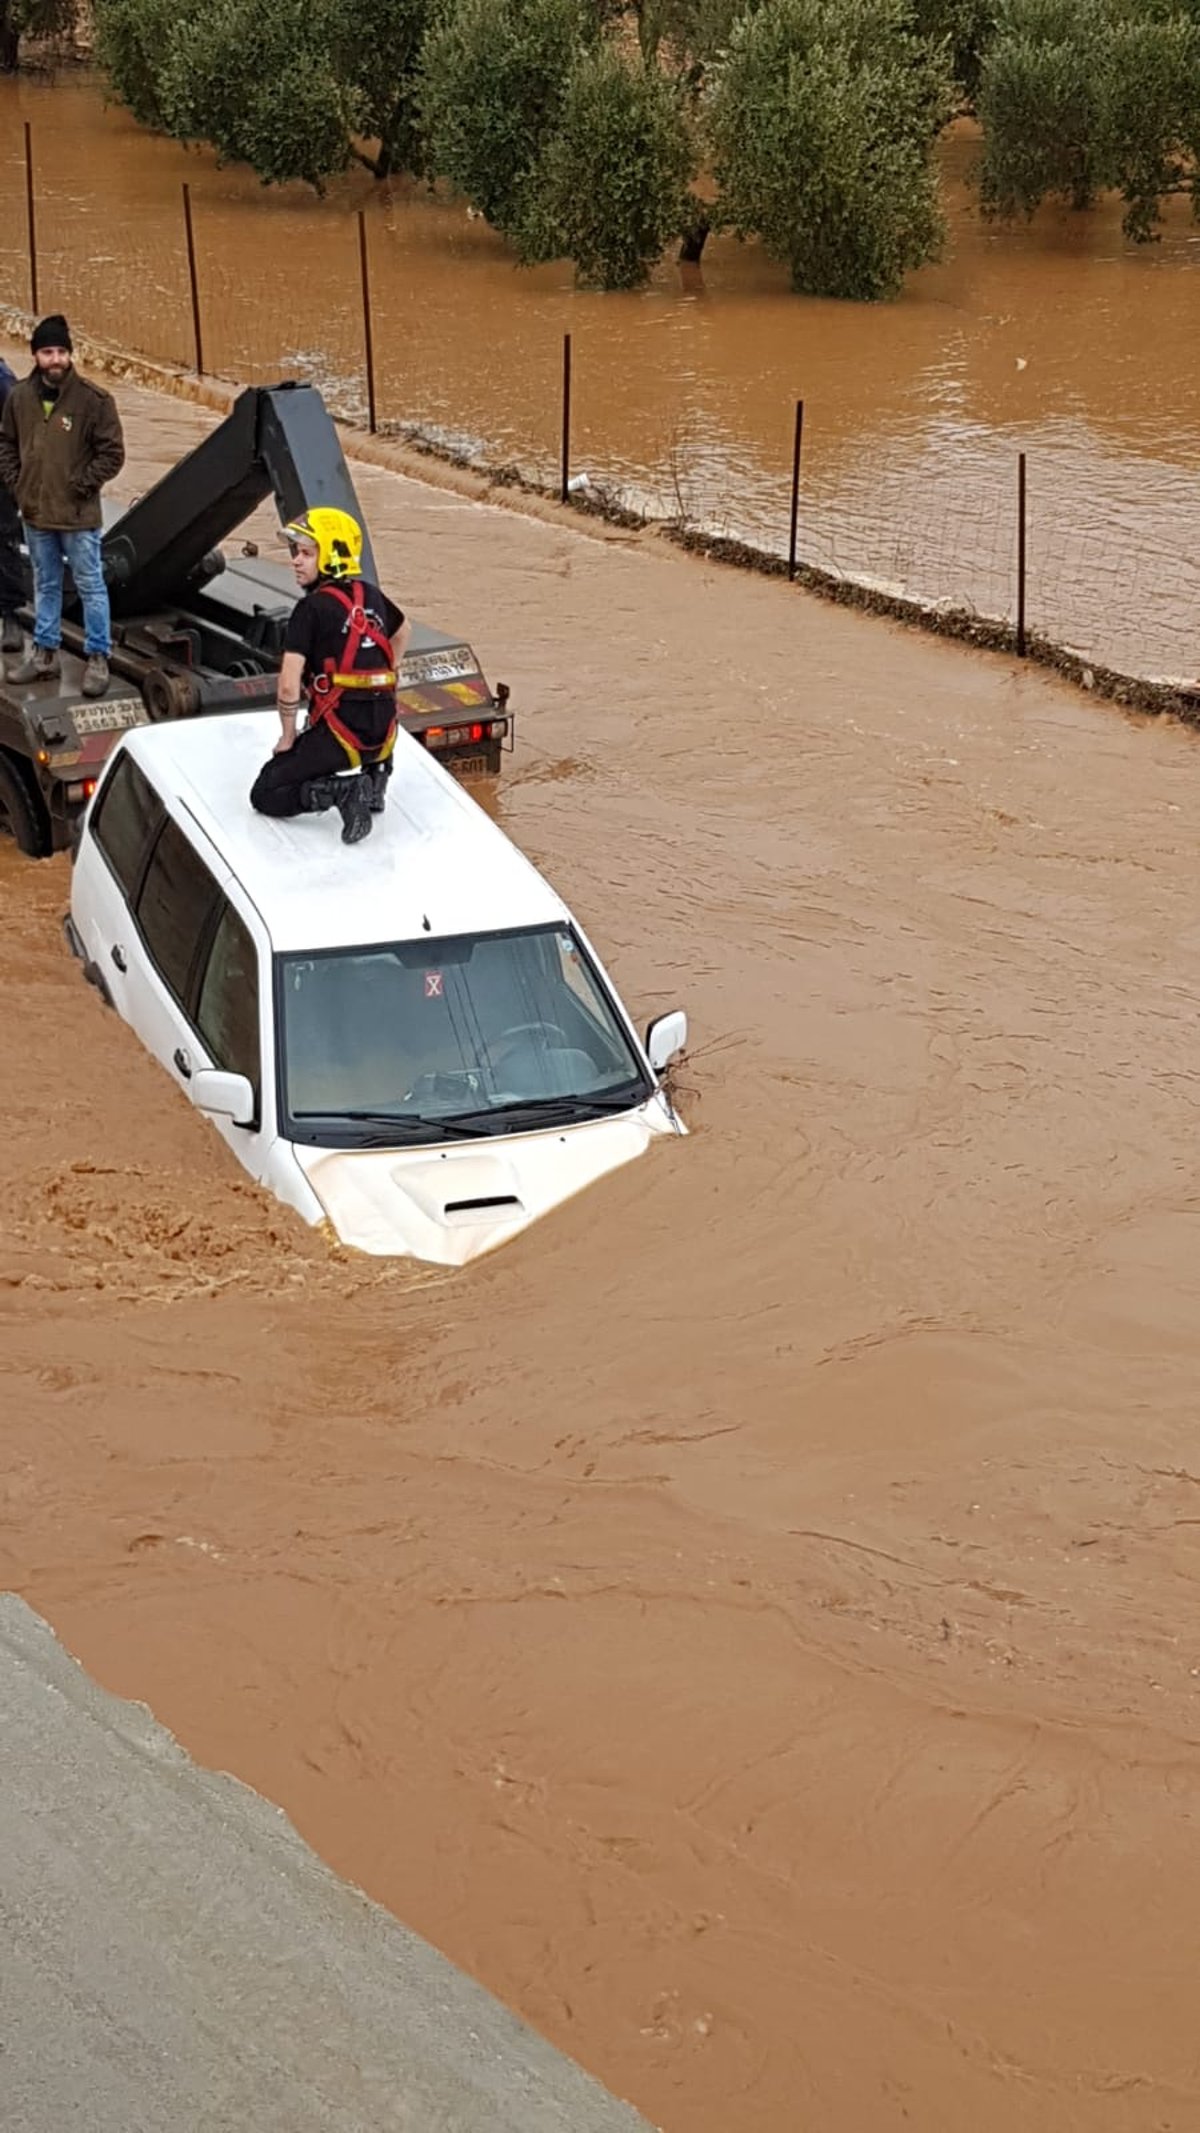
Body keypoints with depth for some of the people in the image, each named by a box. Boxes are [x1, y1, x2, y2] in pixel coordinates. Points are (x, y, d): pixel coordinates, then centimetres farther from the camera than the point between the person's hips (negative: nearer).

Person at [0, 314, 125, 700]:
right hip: (35, 512, 5)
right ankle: (44, 653, 28)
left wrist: (81, 485, -12)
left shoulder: (94, 399, -11)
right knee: (45, 585, 17)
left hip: (78, 514, -5)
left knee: (90, 585, 2)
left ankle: (97, 658, 11)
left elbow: (112, 453, -8)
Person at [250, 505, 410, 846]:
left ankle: (342, 791, -15)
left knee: (264, 795, 5)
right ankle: (376, 773, 22)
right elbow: (404, 631, 34)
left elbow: (288, 687, -15)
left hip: (339, 733, -7)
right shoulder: (371, 596, 11)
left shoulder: (312, 608, -10)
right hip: (384, 733, 7)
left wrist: (287, 737, -1)